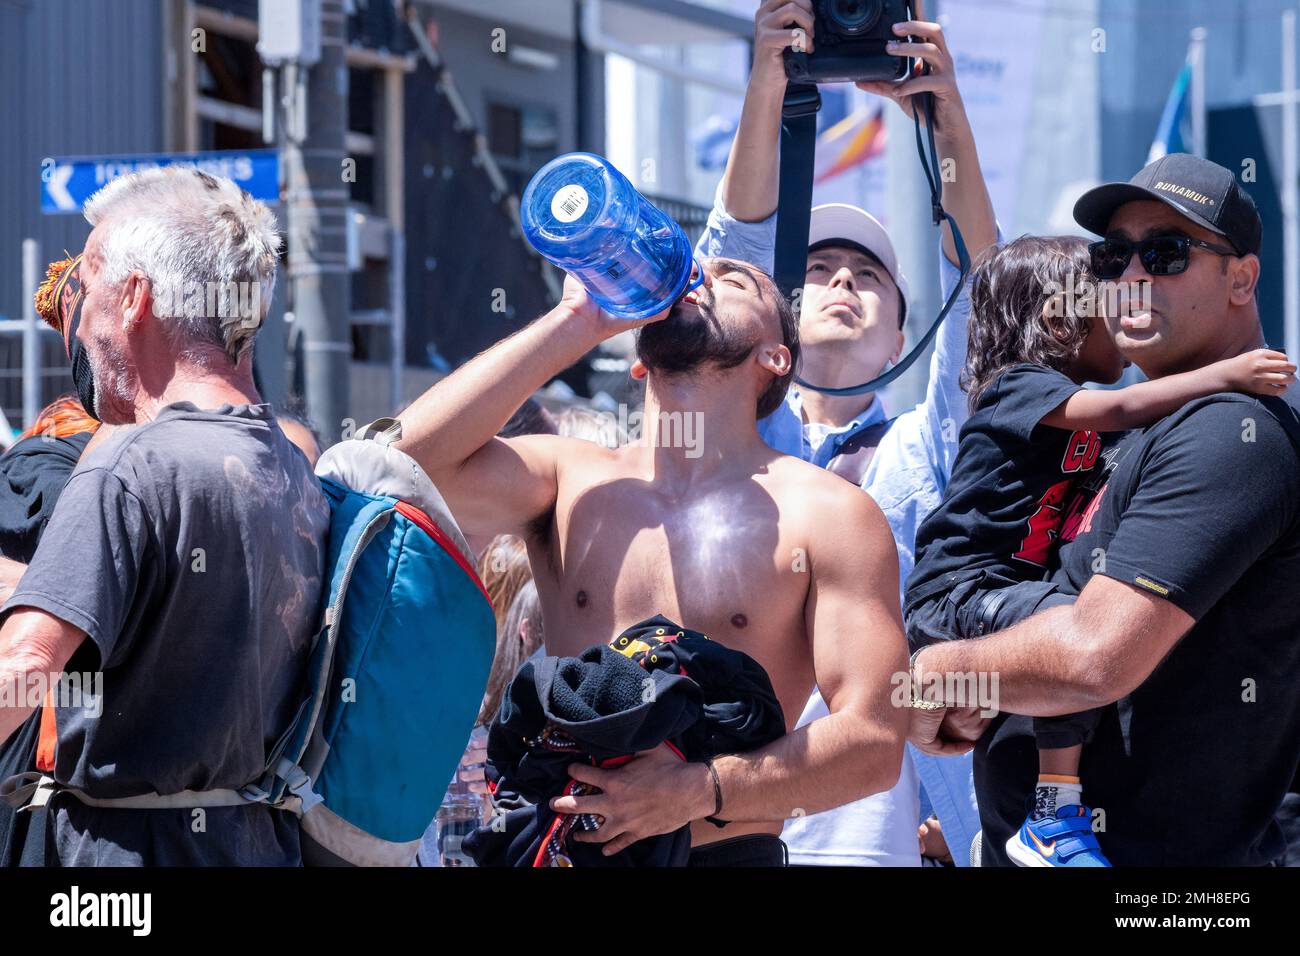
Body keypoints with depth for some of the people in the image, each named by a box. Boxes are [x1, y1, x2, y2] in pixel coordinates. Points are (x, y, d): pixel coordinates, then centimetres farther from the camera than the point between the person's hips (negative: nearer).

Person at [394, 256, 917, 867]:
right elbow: (406, 460, -1)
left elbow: (874, 746, 0)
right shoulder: (567, 480, 16)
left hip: (725, 849, -1)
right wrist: (575, 323, 3)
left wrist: (698, 792, -14)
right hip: (559, 849, 1)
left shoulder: (828, 513, 7)